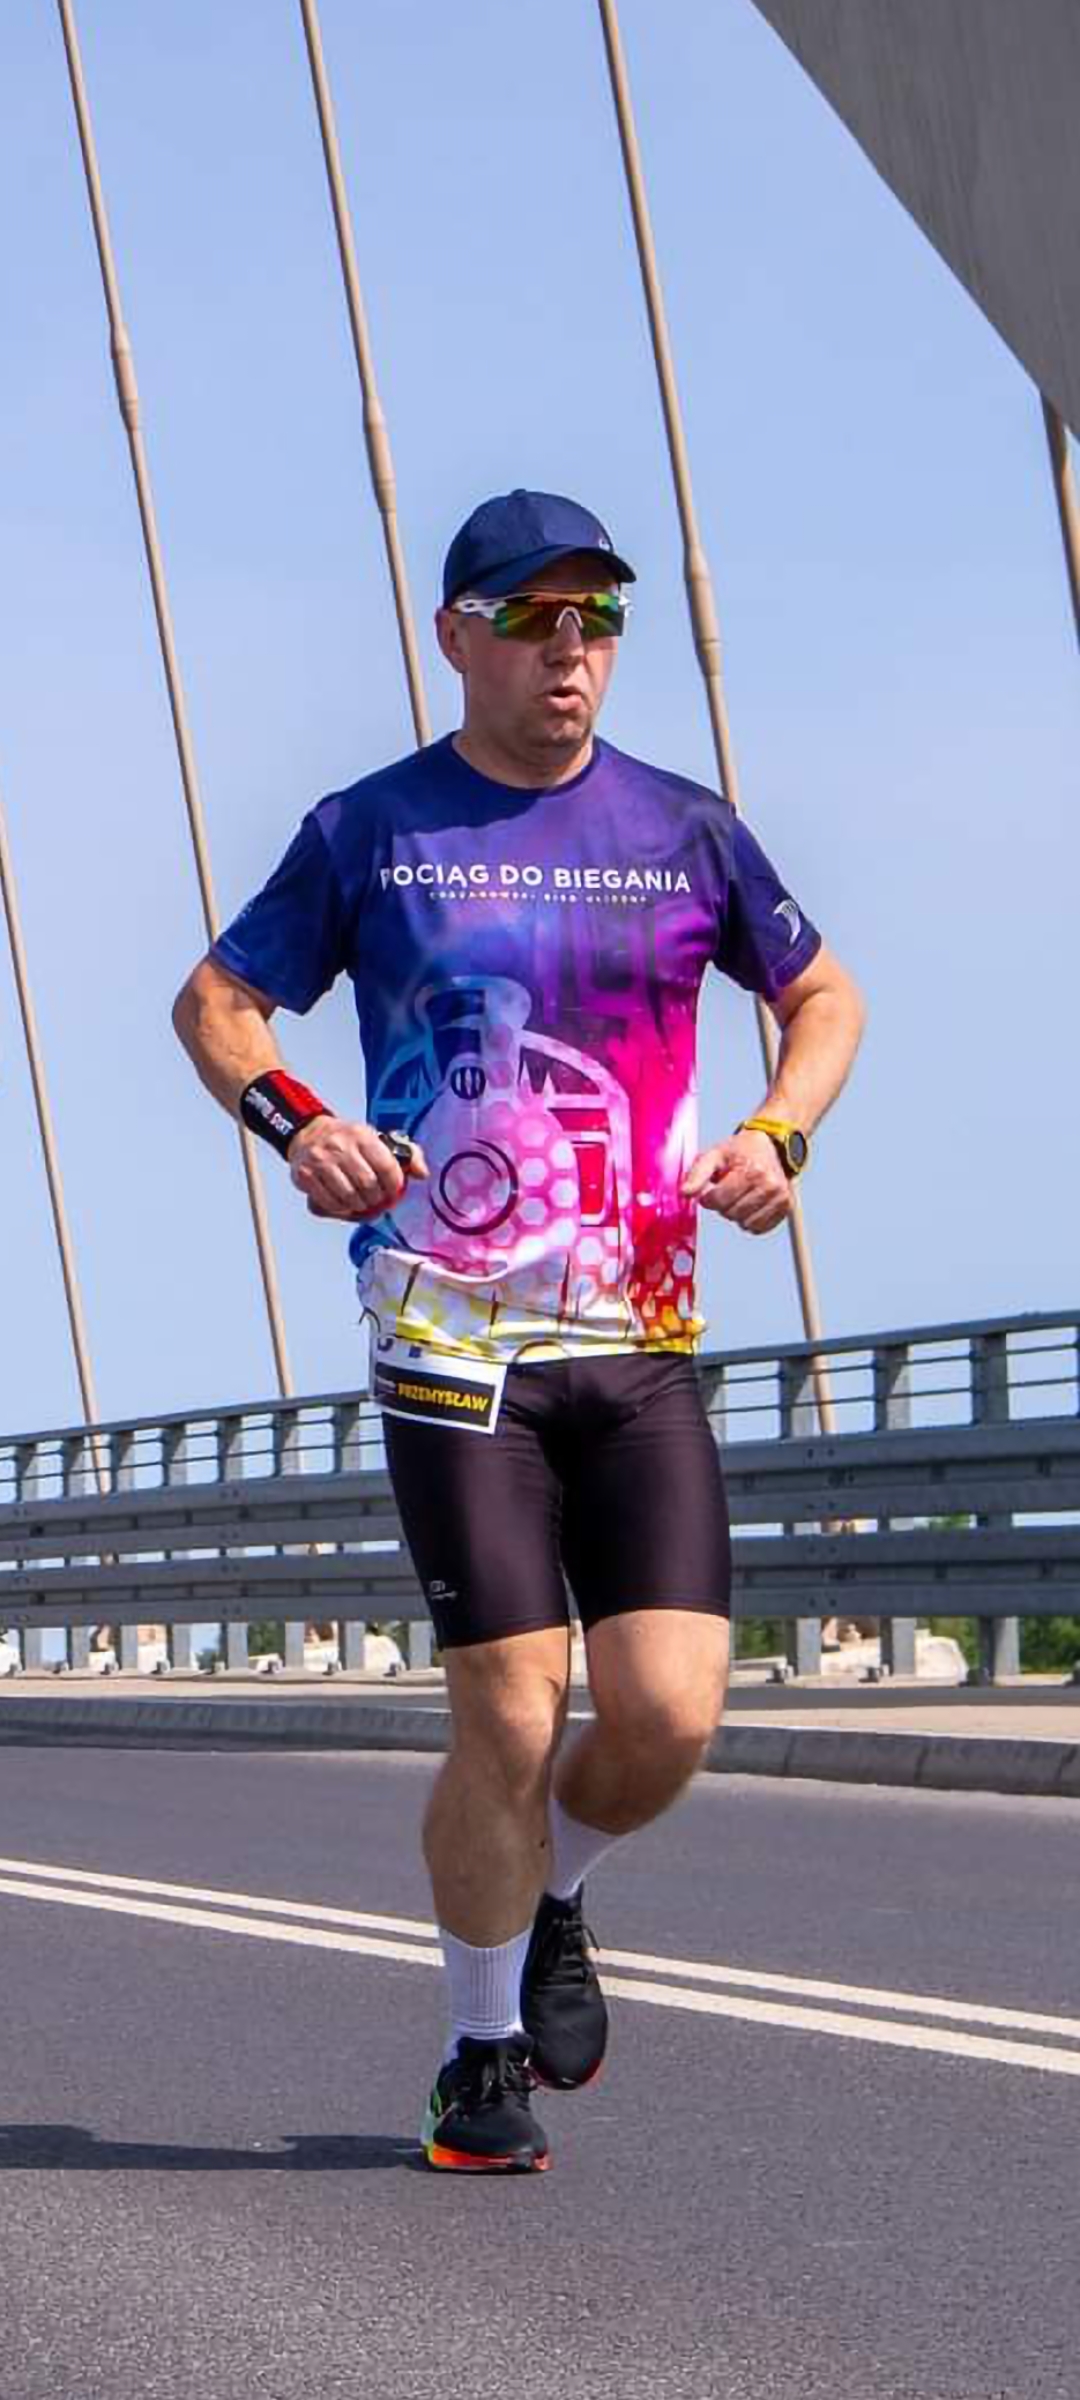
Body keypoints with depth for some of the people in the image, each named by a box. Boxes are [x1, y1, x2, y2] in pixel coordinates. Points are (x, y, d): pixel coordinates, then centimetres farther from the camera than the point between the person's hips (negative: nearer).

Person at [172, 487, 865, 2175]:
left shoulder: (683, 831, 8)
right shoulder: (370, 831, 4)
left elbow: (823, 993, 21)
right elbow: (216, 1000, 12)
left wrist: (780, 1132, 1)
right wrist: (293, 1122, -8)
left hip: (642, 1339, 2)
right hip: (451, 1339, -2)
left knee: (668, 1716, -8)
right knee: (510, 1719, -6)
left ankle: (553, 1905, 25)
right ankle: (483, 2053, 15)